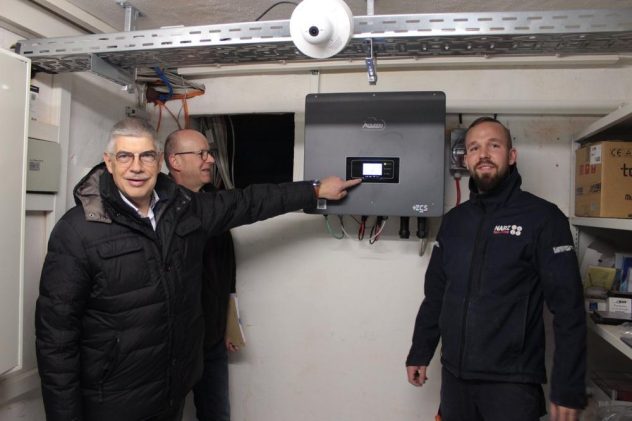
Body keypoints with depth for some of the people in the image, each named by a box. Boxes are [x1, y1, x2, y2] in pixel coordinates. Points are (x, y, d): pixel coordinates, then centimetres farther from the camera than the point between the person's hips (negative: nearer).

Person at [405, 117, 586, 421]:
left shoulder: (542, 218, -9)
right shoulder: (453, 220, 6)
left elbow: (568, 308, -11)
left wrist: (568, 391, -12)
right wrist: (419, 353, 11)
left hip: (513, 382, -4)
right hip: (454, 376, 5)